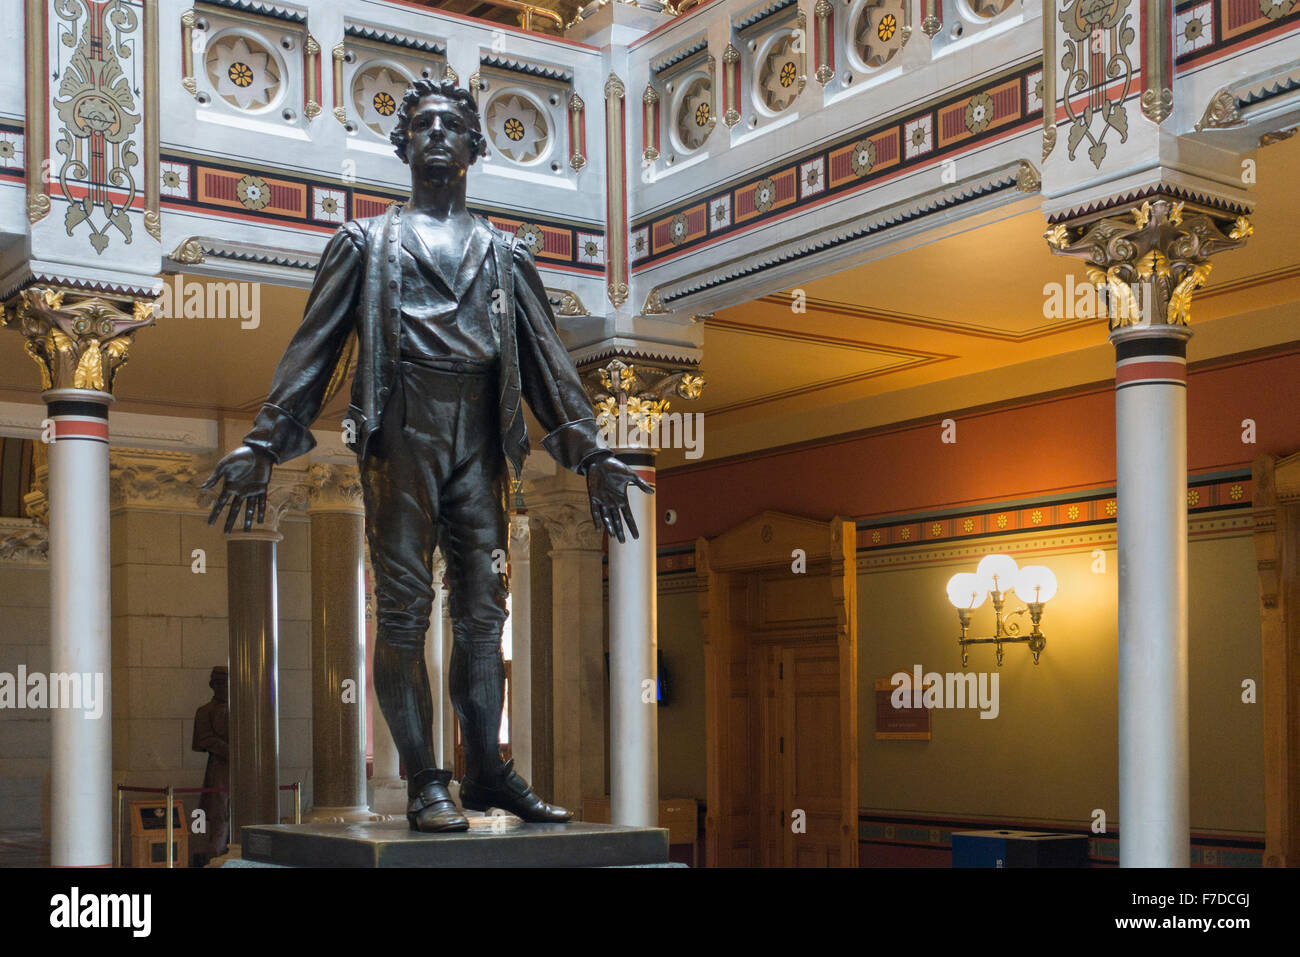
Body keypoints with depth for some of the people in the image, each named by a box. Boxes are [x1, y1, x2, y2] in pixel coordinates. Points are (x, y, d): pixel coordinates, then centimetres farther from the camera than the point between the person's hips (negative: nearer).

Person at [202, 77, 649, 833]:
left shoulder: (504, 254, 22)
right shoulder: (368, 241, 16)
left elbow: (549, 359, 16)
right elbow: (313, 346, 9)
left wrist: (591, 453, 6)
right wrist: (263, 444, -1)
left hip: (480, 433, 3)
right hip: (402, 424, -2)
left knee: (484, 607, 0)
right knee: (405, 604, -7)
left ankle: (489, 772, 6)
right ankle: (425, 783, -6)